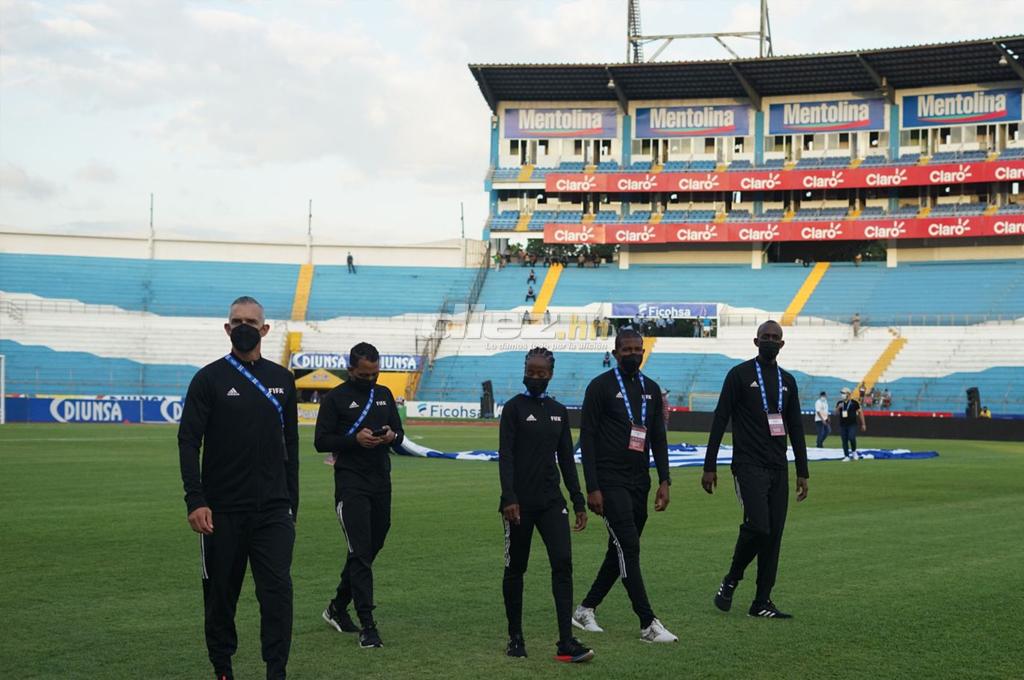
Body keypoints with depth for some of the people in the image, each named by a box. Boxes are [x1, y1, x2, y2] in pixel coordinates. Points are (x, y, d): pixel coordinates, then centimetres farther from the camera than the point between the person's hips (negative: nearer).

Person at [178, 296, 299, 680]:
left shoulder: (282, 380, 9)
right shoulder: (209, 378, -1)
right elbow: (188, 441, -6)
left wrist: (291, 503, 12)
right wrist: (195, 501, -15)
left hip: (273, 509, 2)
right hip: (222, 511, -2)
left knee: (278, 591, -7)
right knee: (221, 594, 8)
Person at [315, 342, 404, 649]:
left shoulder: (384, 394, 14)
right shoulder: (336, 398, -3)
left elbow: (399, 434, 18)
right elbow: (321, 441, -6)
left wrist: (392, 436, -6)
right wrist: (354, 439, -20)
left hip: (381, 483, 6)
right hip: (351, 484, -6)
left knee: (371, 549, 13)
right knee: (360, 552, -10)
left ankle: (338, 607, 31)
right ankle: (367, 626, -10)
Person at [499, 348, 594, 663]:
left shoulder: (559, 412, 11)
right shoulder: (514, 407, -3)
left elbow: (566, 460, 14)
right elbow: (505, 456, -10)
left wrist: (579, 502, 11)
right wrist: (509, 498, -21)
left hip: (551, 501, 4)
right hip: (520, 502, -3)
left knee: (563, 563, -10)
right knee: (515, 568, 6)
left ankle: (566, 642, -11)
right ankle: (515, 638, 20)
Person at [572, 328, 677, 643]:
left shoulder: (651, 389, 12)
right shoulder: (601, 386, -6)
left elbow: (658, 438, 15)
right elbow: (587, 438, -8)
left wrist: (664, 481, 6)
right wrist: (592, 488, -13)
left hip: (639, 482, 7)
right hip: (610, 481, -7)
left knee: (621, 551, 11)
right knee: (629, 549, -12)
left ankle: (585, 609, 25)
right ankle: (648, 624, -10)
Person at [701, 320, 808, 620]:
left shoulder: (787, 381, 14)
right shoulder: (740, 374, -1)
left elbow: (796, 428, 18)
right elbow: (720, 420, -3)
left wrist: (802, 472, 14)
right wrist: (710, 467, -7)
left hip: (778, 468, 6)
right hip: (749, 465, -6)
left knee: (774, 534, 2)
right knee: (758, 527, -18)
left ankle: (762, 603, 9)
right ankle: (731, 580, 7)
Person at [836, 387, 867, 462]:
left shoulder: (854, 403, -1)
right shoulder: (840, 403, 9)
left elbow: (860, 412, 4)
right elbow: (836, 413, 8)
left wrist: (863, 424, 3)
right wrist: (838, 407, -13)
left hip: (852, 425, -4)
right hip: (842, 425, 4)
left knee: (851, 438, -19)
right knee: (844, 441, 2)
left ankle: (854, 452, 5)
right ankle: (846, 456, 9)